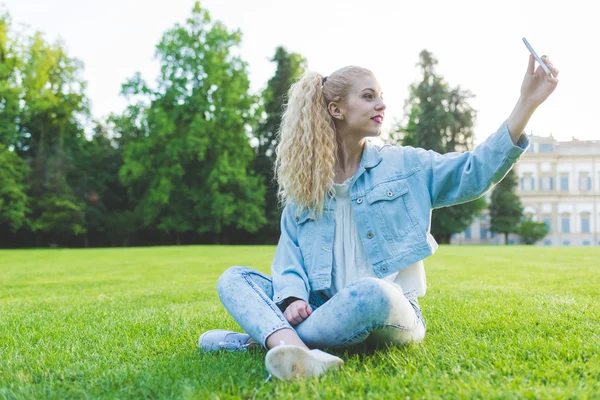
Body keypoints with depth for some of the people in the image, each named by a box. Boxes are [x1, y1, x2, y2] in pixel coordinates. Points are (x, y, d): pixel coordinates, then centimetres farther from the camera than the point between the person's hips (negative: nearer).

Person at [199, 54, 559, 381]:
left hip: (390, 314, -2)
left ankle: (266, 337, -20)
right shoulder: (304, 185, 11)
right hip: (327, 314, 3)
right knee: (234, 278, -14)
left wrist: (527, 103, -13)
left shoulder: (404, 165, 7)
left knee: (371, 292, -38)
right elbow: (289, 255, 3)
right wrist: (294, 298, -19)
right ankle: (298, 354, -42)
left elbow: (475, 172, -4)